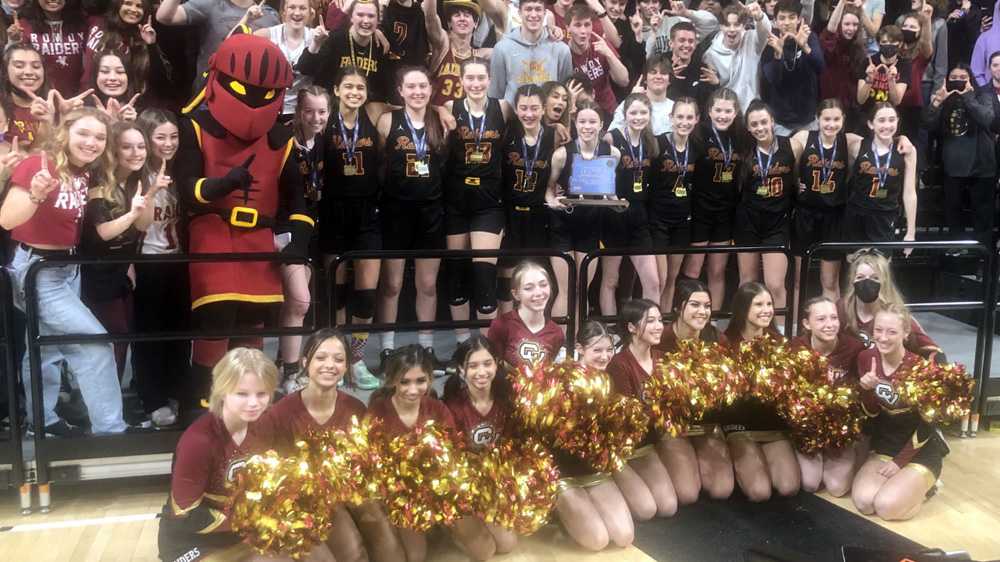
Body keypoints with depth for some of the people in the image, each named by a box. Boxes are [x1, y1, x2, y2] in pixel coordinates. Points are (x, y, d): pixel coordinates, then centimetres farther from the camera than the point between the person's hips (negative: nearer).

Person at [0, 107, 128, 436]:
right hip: (35, 268, -8)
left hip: (68, 268, 8)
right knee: (95, 343, -14)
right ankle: (109, 431, -7)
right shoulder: (37, 165, -17)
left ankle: (43, 419, 35)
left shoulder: (89, 174, 4)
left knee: (48, 349, 20)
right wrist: (35, 196, -41)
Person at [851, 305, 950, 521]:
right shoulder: (866, 358, -5)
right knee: (863, 501, -19)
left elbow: (926, 424, -12)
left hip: (921, 450, -4)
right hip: (884, 446, 4)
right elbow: (871, 413, -2)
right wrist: (868, 389, -24)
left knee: (887, 506, -23)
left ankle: (925, 485, 8)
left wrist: (900, 462, -13)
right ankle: (899, 481, 11)